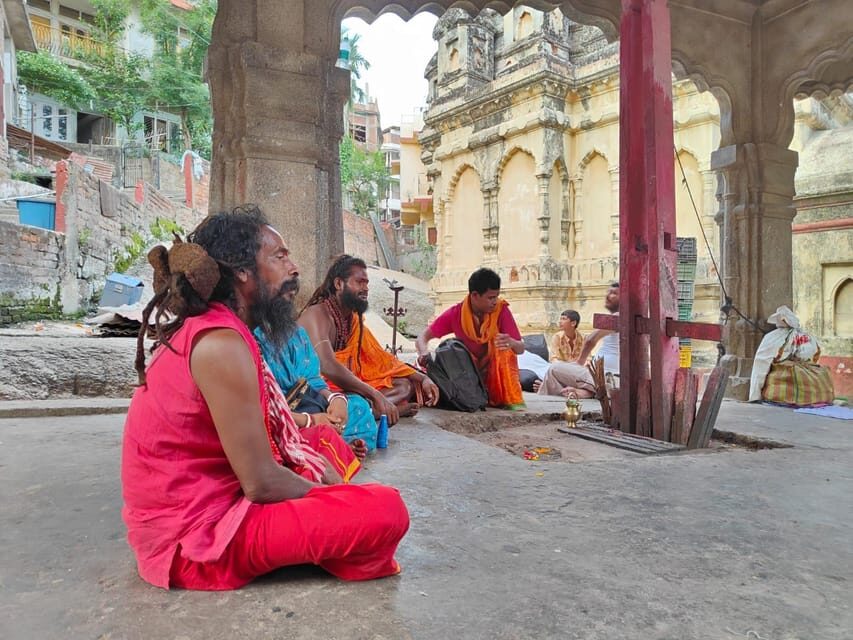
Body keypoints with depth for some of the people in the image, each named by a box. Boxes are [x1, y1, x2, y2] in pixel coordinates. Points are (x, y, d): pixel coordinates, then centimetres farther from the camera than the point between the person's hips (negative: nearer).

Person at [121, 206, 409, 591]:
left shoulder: (200, 329, 9)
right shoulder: (222, 342, -22)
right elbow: (262, 483, -23)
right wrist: (326, 491, -5)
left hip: (187, 509, 10)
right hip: (198, 539, -10)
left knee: (327, 441, 21)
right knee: (386, 511, -21)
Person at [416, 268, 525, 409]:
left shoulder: (501, 310, -15)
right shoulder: (456, 313, -13)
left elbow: (521, 348, -18)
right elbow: (423, 337, -10)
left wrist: (511, 343, -43)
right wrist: (424, 353, -34)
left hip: (496, 373, -1)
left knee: (504, 346, -28)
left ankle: (512, 399, -20)